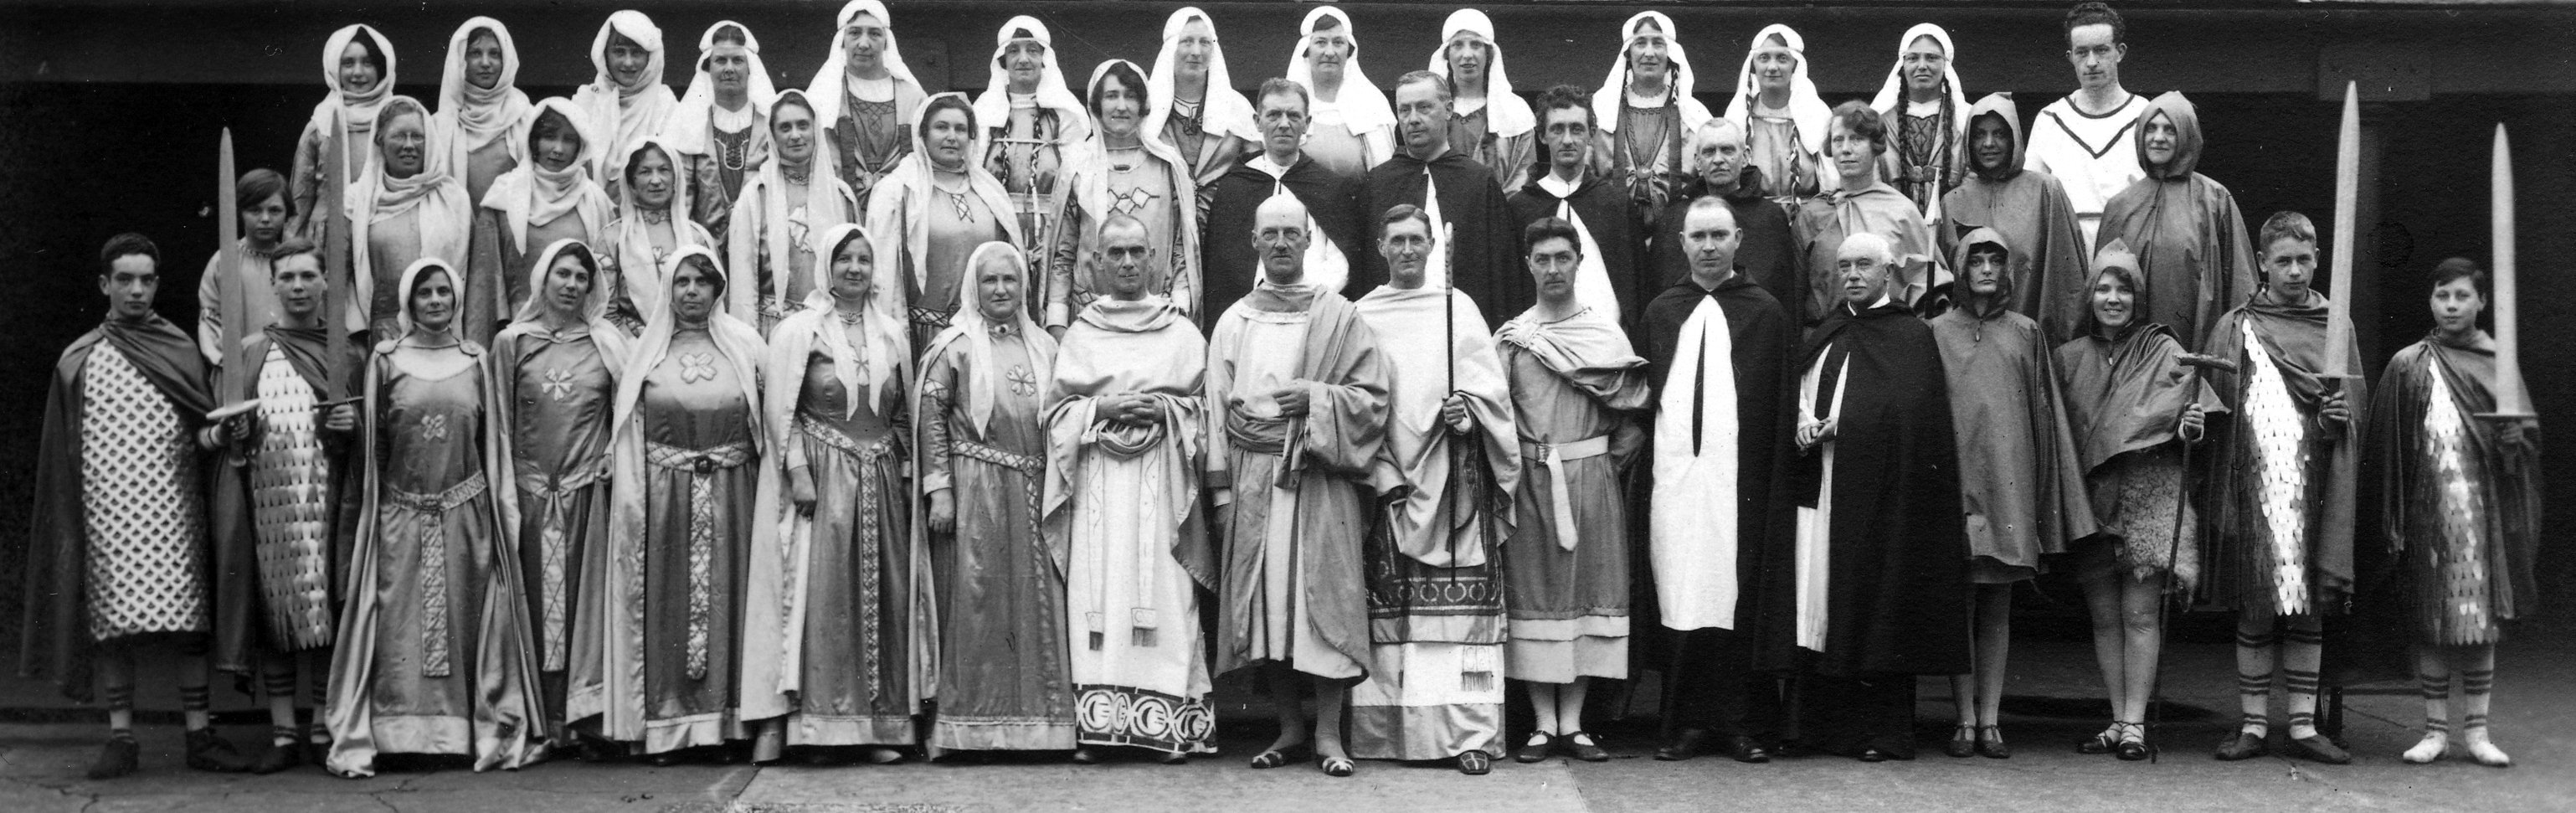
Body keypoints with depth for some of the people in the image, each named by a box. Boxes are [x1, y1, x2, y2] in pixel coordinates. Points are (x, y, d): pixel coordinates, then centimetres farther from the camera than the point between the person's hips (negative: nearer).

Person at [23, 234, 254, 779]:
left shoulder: (181, 351, 10)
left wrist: (212, 434, -14)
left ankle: (199, 735, 2)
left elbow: (200, 427, 10)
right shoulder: (78, 360, 10)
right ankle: (121, 738, 6)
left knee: (188, 621, -3)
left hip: (173, 508, 0)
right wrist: (72, 522, 5)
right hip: (106, 509, 0)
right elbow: (65, 450, 11)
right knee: (111, 622, 0)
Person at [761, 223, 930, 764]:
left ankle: (881, 723, 8)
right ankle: (822, 725, -4)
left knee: (886, 593, 2)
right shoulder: (799, 331, 1)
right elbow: (782, 409, -4)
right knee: (826, 594, -7)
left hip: (882, 477, 4)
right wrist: (798, 471, -13)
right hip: (824, 476, -4)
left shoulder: (891, 334, 13)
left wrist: (909, 473, 7)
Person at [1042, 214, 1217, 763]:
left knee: (1163, 590, -7)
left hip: (1161, 478, 0)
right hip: (1098, 478, 1)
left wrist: (1163, 411, -9)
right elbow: (1057, 409, 8)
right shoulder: (1081, 334, 14)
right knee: (1099, 590, -6)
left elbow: (1204, 405, 9)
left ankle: (1173, 726, -6)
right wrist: (1105, 408, -9)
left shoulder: (1182, 332, 13)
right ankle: (1095, 726, -5)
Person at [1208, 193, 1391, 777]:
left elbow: (1373, 394, 2)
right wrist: (1222, 488, 1)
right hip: (1253, 478, 2)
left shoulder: (1339, 318, 5)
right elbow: (1217, 407, 9)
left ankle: (1328, 734, 2)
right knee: (1266, 604, 2)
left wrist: (1315, 397, -14)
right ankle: (1289, 730, 12)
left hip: (1321, 478, -2)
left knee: (1324, 601, -5)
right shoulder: (1233, 323, 11)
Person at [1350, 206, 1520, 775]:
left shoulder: (1458, 308, 12)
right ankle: (1389, 732, 1)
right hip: (1387, 476, 1)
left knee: (1462, 602, -7)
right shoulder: (1362, 316, 11)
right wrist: (1385, 477, -5)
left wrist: (1468, 408, -17)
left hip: (1454, 475, 0)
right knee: (1390, 608, -3)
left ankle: (1470, 732, -8)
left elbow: (1490, 382, 6)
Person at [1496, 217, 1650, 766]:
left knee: (1587, 590, 1)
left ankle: (1572, 720, 7)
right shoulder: (1510, 338, 5)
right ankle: (1543, 721, 5)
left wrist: (1610, 461, -3)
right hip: (1529, 478, 0)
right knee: (1534, 592, 0)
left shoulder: (1606, 333, 5)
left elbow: (1632, 410, 3)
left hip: (1592, 478, 0)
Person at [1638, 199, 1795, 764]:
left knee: (1742, 602, -2)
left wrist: (1779, 479, -5)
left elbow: (1783, 401, 3)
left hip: (1741, 479, -2)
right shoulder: (1661, 312, 13)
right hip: (1675, 476, 2)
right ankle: (1692, 722, 8)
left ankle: (1747, 726, 6)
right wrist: (1639, 472, 3)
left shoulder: (1765, 312, 6)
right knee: (1682, 601, 1)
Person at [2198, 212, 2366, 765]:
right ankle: (2254, 725, 8)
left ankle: (2303, 725, 11)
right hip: (2254, 486, -2)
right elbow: (2213, 402, 3)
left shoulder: (2336, 326, 11)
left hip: (2316, 488, 2)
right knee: (2255, 610, 0)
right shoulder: (2235, 328, 6)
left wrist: (2339, 417, -10)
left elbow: (2357, 408, 10)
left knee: (2310, 609, 4)